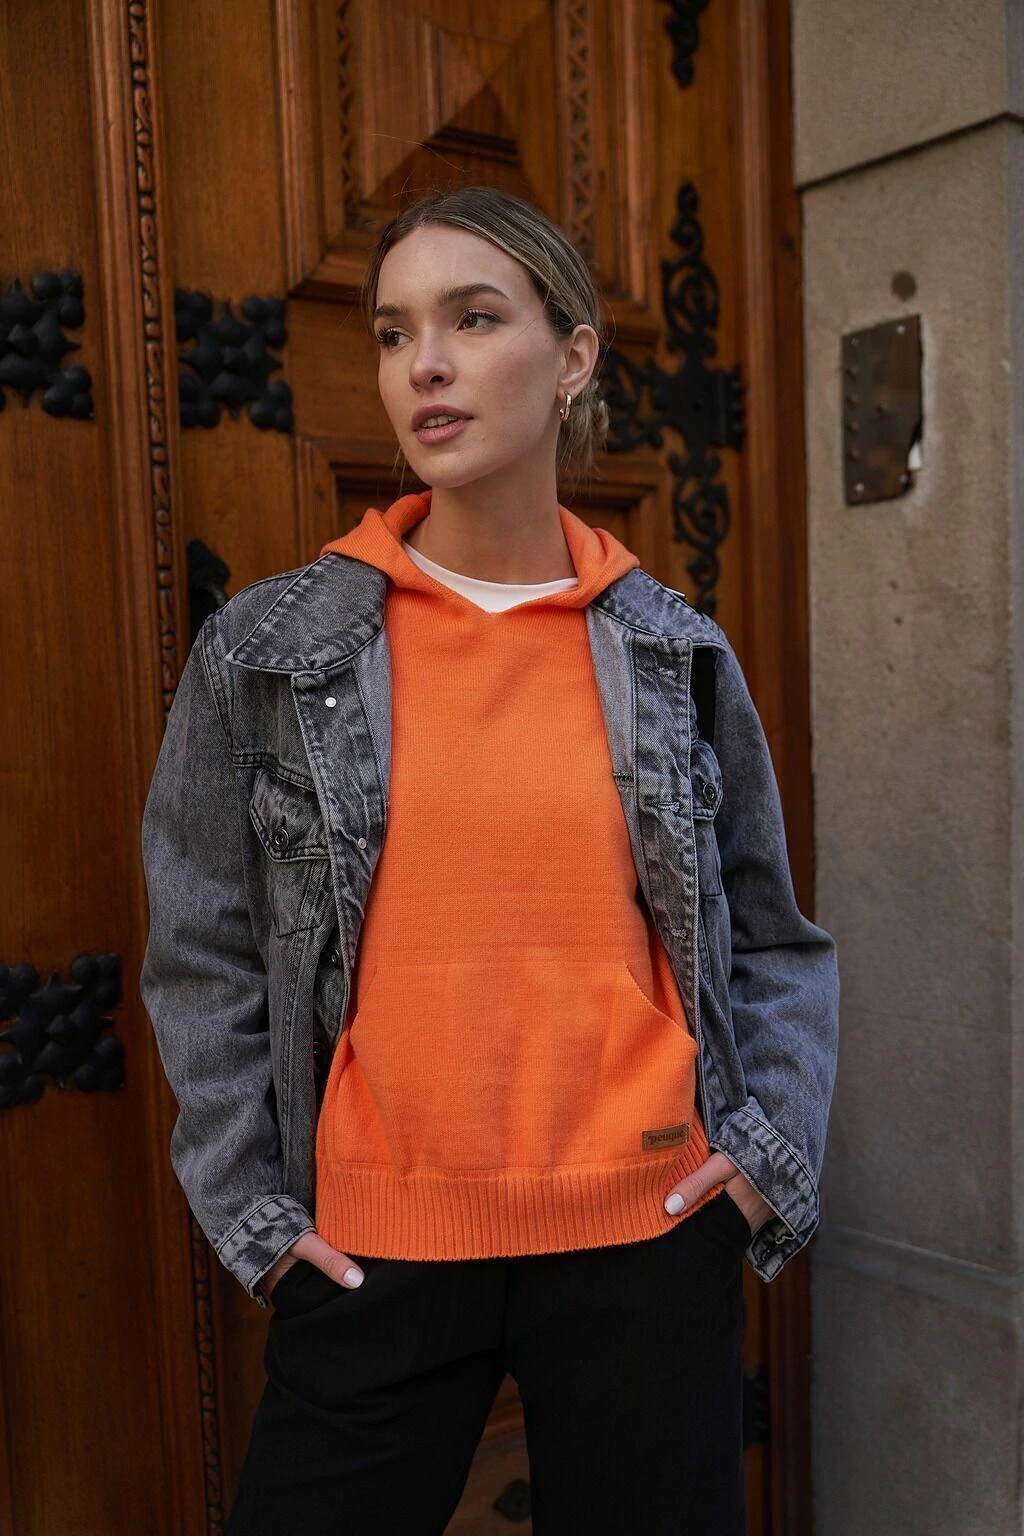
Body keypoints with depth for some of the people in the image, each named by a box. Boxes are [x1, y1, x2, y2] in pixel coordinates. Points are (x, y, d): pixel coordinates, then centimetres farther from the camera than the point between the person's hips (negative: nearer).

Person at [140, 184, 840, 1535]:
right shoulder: (266, 654, -2)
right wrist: (245, 1200, -1)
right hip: (368, 1255, 0)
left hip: (649, 1239, 1)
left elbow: (772, 939, 10)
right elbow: (203, 958, 3)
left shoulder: (675, 652, 1)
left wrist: (777, 1144, -1)